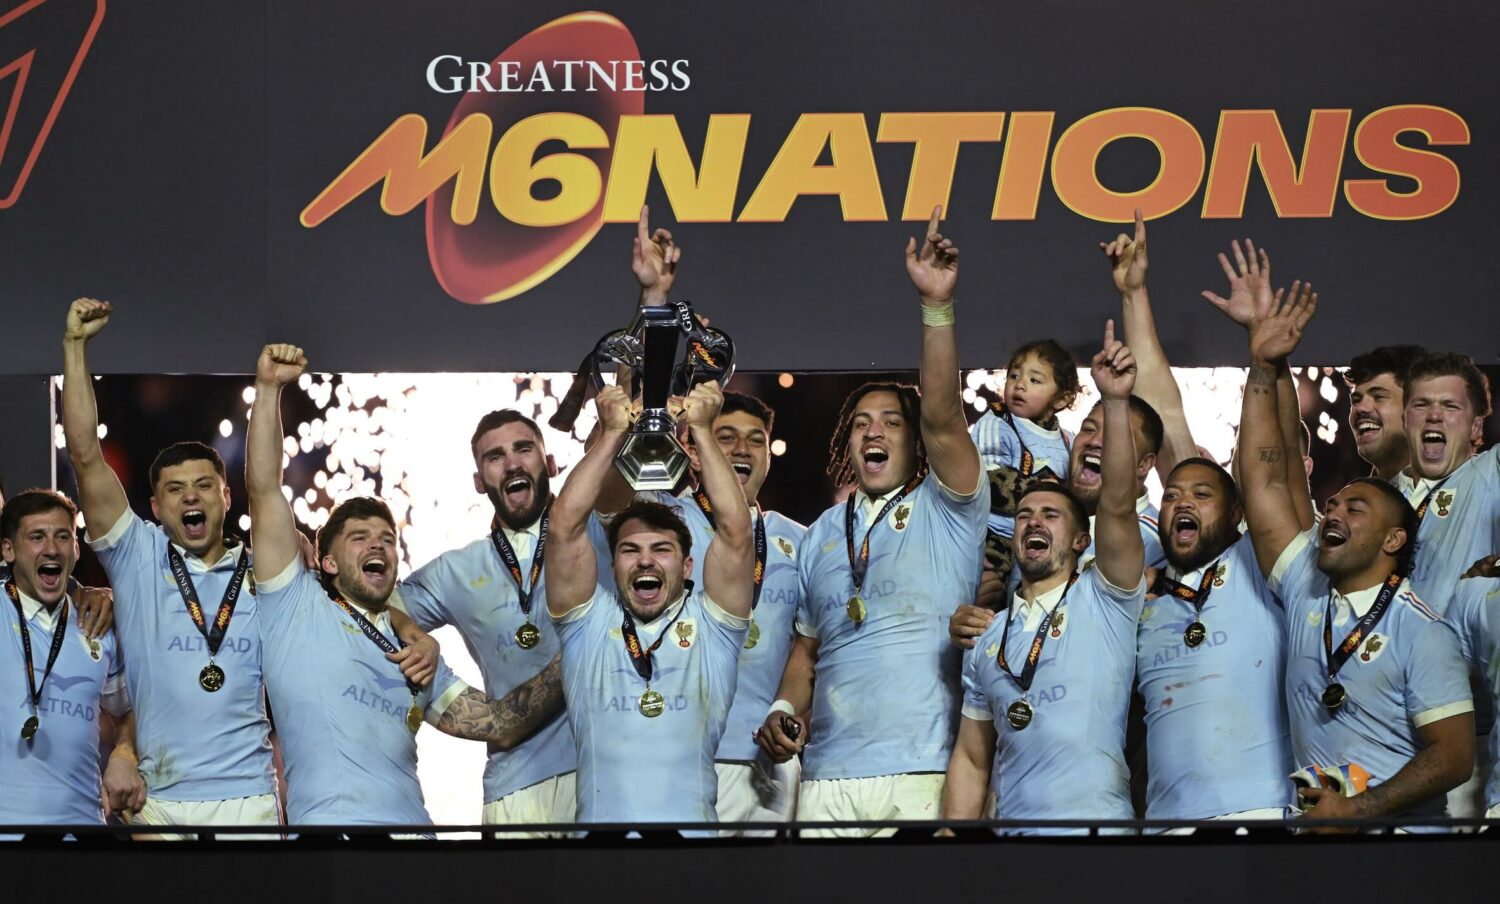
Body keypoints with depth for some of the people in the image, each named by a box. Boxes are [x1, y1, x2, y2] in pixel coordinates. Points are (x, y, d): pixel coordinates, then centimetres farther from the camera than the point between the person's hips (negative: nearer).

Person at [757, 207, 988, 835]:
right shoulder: (822, 535, 20)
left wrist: (937, 306, -20)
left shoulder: (947, 512, 6)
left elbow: (942, 419, -11)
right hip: (828, 778, 4)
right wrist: (785, 710, 5)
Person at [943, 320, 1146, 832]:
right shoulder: (988, 640, 15)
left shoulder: (1104, 600, 3)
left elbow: (1118, 506, -13)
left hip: (1100, 815, -4)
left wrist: (1116, 403, -22)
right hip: (1013, 817, 4)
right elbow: (971, 760, 15)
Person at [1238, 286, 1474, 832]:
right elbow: (1265, 478, 11)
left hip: (1397, 824, -5)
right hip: (1311, 817, 5)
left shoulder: (1423, 634, -2)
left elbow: (1453, 757, -7)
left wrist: (1358, 809, -13)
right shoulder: (1306, 591, 13)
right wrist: (1264, 367, 8)